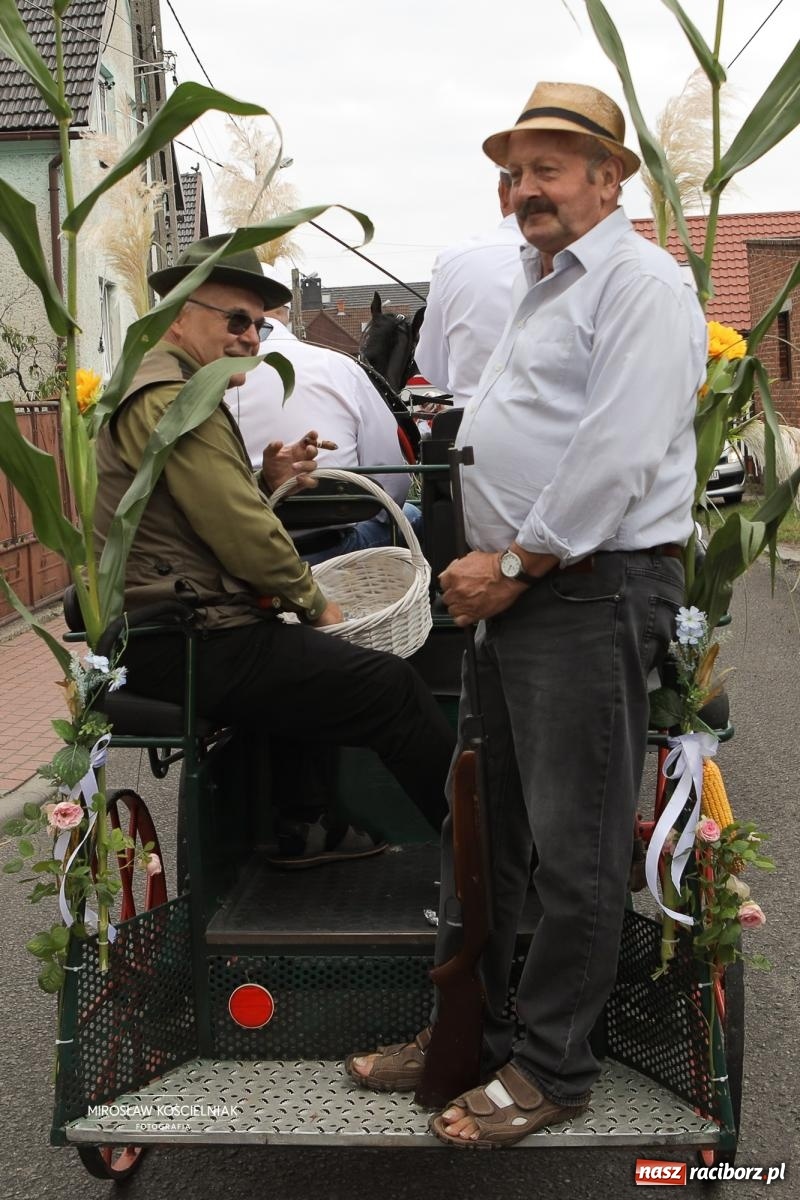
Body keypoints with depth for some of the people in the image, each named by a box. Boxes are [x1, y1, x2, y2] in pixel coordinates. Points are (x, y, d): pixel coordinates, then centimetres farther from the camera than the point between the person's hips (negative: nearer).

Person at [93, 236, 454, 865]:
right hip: (188, 648, -11)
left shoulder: (152, 393, 19)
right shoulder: (174, 401, -16)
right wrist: (313, 602, -6)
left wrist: (267, 479, 5)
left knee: (325, 656, 29)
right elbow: (243, 536, -21)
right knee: (393, 686, -10)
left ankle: (304, 829, 34)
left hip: (162, 636, 11)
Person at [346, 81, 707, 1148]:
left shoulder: (641, 282, -7)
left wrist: (517, 562, -15)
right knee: (479, 831, 15)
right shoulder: (541, 289, 22)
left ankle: (551, 1070, 13)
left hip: (595, 591, -9)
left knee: (574, 851, -1)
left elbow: (617, 453, -19)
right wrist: (485, 564, 13)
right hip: (514, 591, 10)